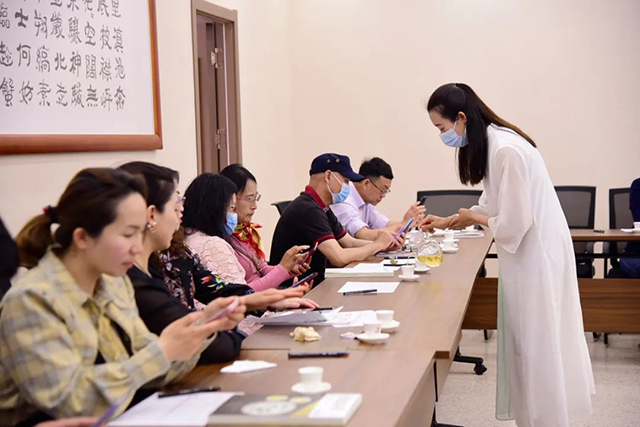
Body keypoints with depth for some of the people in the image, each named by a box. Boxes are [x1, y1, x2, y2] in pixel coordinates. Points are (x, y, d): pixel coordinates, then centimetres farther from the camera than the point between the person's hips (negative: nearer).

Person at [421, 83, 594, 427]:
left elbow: (513, 223, -25)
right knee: (525, 342, 16)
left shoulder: (507, 150, -25)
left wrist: (473, 219, -8)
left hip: (536, 253, -10)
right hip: (527, 252, 10)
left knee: (537, 344, 1)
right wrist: (447, 222, 14)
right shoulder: (491, 143, 5)